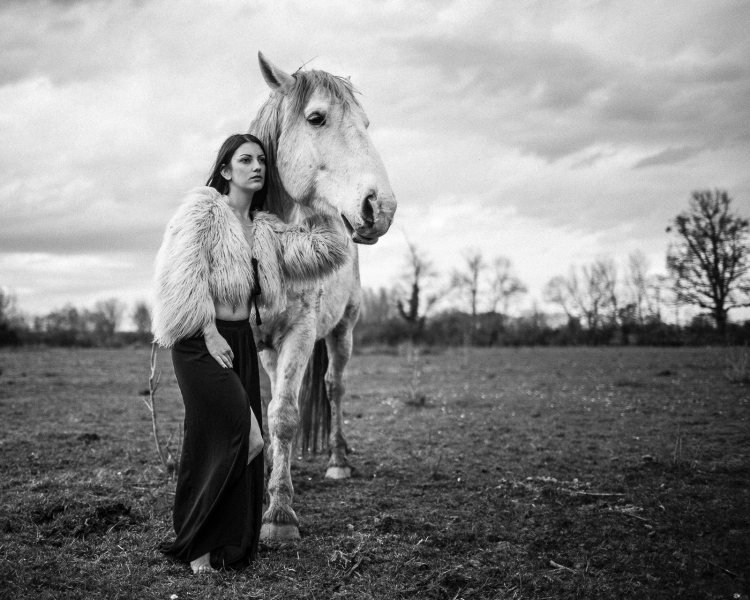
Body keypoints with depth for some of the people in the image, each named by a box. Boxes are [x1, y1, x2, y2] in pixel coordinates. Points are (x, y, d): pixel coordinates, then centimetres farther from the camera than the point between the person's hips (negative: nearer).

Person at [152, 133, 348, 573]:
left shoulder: (265, 228, 14)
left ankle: (231, 548, 16)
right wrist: (209, 333, -18)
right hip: (201, 340, -7)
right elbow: (184, 276, -14)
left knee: (242, 444, 5)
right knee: (224, 438, -13)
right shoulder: (202, 208, -4)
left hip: (241, 339, 7)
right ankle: (196, 546, 2)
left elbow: (326, 251, 6)